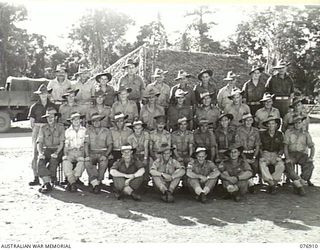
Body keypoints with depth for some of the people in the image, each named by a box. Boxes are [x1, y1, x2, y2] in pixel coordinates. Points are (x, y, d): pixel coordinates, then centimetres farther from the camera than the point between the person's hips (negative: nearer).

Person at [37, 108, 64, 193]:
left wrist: (56, 153, -19)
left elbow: (61, 143, -2)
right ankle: (48, 184, -33)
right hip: (46, 150, 2)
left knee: (53, 161, -33)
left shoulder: (60, 127, 4)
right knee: (40, 162, -28)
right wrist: (40, 153, -14)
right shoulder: (43, 128, 12)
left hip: (57, 150, -2)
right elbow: (39, 143, 5)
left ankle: (46, 182, -20)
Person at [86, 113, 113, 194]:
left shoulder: (106, 131, 8)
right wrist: (88, 155, -11)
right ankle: (95, 183, -23)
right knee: (88, 164, -31)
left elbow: (110, 145, 4)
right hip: (92, 153, 1)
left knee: (103, 164, -32)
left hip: (103, 153, -1)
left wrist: (105, 155, -11)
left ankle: (95, 183, -19)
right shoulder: (88, 131, 10)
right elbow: (86, 144, 5)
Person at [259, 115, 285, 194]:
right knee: (262, 164, -35)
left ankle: (273, 183, -23)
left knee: (281, 165, -32)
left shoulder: (279, 135, 9)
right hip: (265, 154, -1)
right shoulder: (262, 134, 4)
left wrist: (279, 155, -7)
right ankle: (271, 183, -29)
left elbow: (281, 148, 11)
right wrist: (261, 156, -11)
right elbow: (259, 147, 5)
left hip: (275, 154, 1)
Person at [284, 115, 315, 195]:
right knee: (288, 167, -32)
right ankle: (299, 186, -25)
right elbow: (285, 146, -2)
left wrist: (311, 157, -15)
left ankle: (297, 186, -19)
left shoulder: (306, 134, 9)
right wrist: (287, 158, -17)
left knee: (310, 166, -30)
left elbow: (312, 147, 4)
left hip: (302, 154, 1)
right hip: (291, 154, -1)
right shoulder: (288, 132, 4)